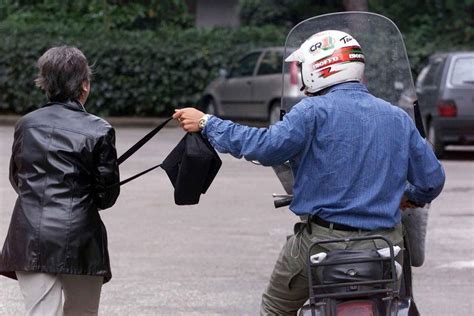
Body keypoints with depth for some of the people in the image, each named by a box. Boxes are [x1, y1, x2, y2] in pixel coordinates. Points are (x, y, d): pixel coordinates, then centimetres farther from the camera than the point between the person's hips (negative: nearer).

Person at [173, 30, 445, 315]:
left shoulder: (315, 111, -9)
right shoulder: (399, 118, 7)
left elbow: (267, 146, -20)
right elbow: (432, 179, 7)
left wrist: (207, 124, -10)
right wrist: (407, 197, 30)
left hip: (324, 239, -4)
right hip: (386, 244, 4)